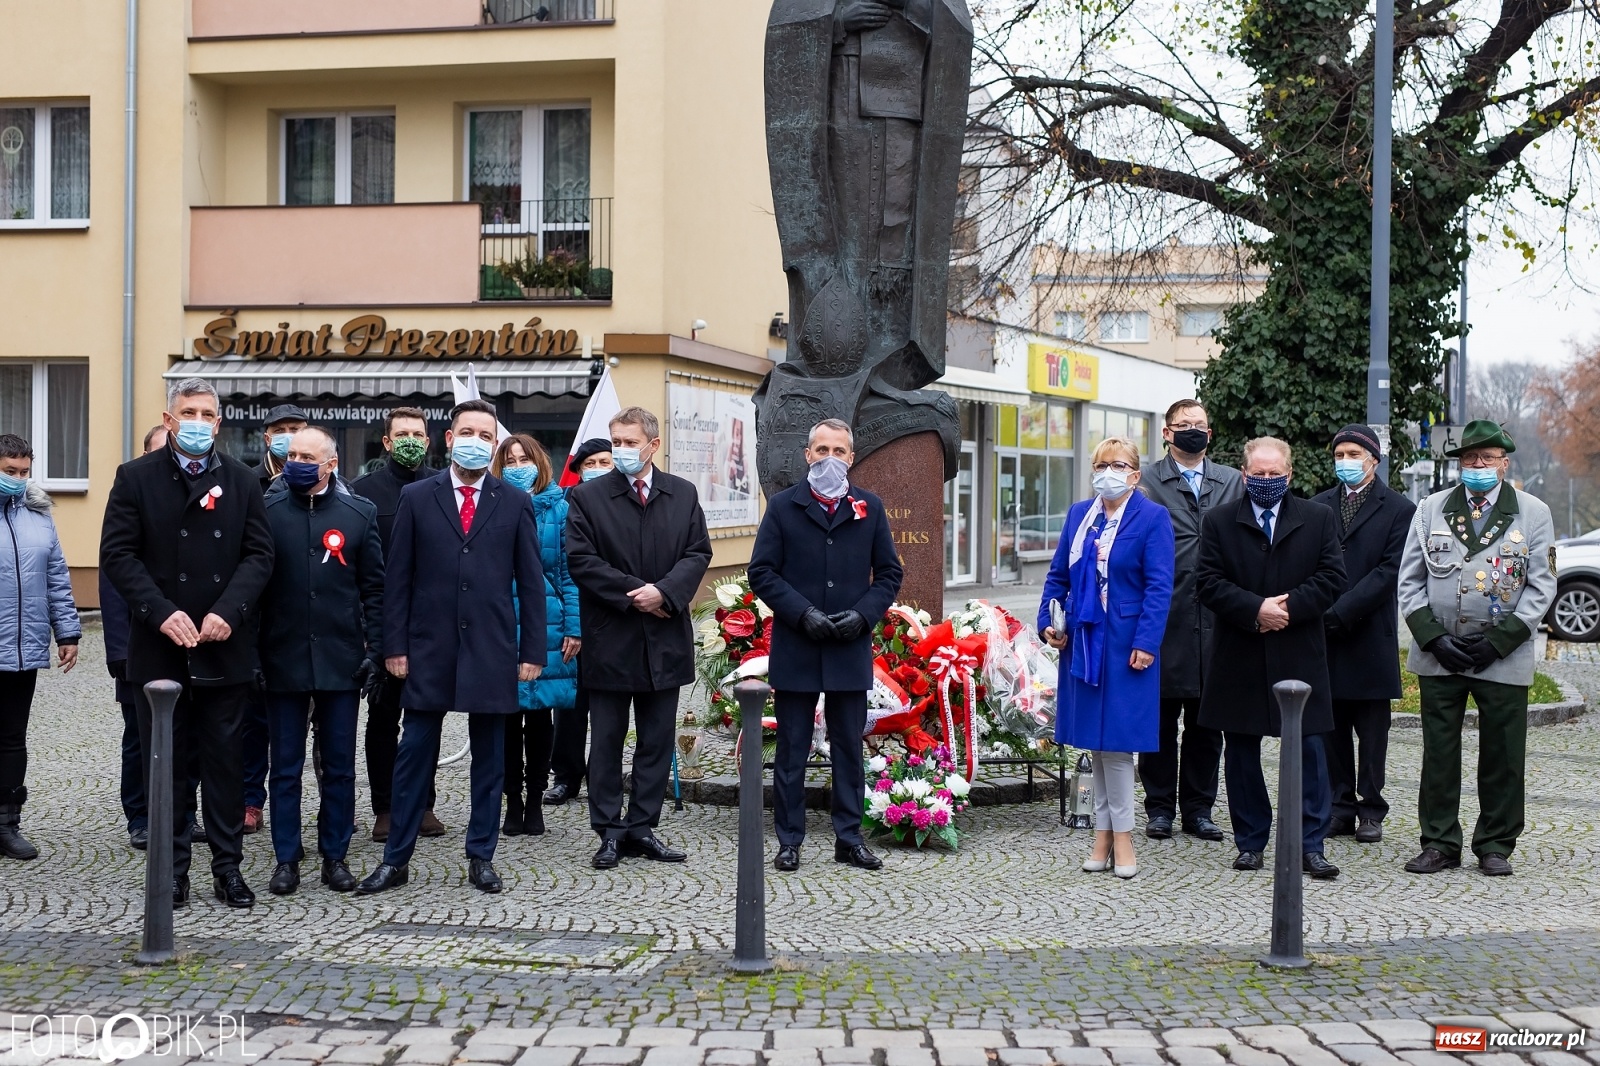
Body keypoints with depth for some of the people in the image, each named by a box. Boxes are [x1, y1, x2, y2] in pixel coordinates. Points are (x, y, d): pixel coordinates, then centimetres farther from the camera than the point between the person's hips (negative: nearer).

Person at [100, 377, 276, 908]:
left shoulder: (241, 480, 7)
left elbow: (258, 555, 2)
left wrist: (228, 611, -13)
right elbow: (118, 554, -4)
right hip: (160, 646, -1)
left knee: (225, 760, 5)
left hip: (224, 647, 1)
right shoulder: (136, 478, 2)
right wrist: (163, 613, -16)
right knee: (164, 761, 6)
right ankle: (172, 868, 15)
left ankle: (227, 868, 13)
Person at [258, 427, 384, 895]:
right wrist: (251, 650, -3)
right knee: (285, 767, 5)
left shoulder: (359, 514, 4)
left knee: (339, 767, 7)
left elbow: (374, 587, 6)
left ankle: (335, 856, 16)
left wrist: (373, 647, -1)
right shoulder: (266, 511, 2)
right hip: (283, 659, 0)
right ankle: (287, 858, 13)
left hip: (341, 659, 1)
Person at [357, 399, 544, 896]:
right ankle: (396, 859, 11)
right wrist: (395, 645, -3)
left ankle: (481, 858, 17)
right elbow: (397, 577, 3)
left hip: (492, 650, 1)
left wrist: (532, 651, -1)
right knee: (414, 754, 3)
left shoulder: (515, 504, 5)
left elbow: (531, 583, 5)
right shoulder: (416, 497, 4)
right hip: (429, 648, 0)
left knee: (490, 758, 7)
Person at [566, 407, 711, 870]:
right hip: (609, 639, -3)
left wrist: (664, 592, -15)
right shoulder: (587, 497, -1)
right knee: (607, 740, 4)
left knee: (657, 740, 8)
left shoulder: (683, 495, 7)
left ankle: (642, 827, 16)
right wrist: (634, 594, -14)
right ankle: (610, 831, 11)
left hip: (665, 639, 3)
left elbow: (698, 553, 2)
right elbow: (581, 559, -8)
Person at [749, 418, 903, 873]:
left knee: (849, 749, 8)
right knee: (792, 750, 4)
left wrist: (863, 614, -8)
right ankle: (789, 840, 11)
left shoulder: (870, 508, 7)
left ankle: (849, 838, 16)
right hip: (795, 650, -1)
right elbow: (762, 572, -2)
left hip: (851, 648, 2)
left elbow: (889, 573, 8)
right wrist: (803, 614, -13)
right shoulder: (783, 506, 2)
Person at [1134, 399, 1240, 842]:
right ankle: (1159, 808, 14)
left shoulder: (1232, 482, 11)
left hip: (1215, 619, 3)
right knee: (1161, 718, 4)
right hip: (1164, 618, -3)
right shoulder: (1147, 482, 1)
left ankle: (1198, 809, 18)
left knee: (1207, 722, 8)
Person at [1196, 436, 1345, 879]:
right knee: (1241, 753, 7)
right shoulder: (1219, 523, 5)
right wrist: (1255, 609, -16)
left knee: (1309, 751, -2)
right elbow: (1209, 583, -4)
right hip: (1239, 659, 1)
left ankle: (1311, 846, 3)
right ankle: (1250, 842, 17)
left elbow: (1331, 578, -1)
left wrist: (1289, 607, -14)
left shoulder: (1319, 520, 6)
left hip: (1299, 656, -1)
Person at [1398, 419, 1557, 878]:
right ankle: (1440, 843, 15)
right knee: (1438, 753, 5)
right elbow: (1410, 581, 6)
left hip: (1504, 657, -1)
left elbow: (1541, 586, 0)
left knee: (1503, 757, 4)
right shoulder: (1431, 509, 8)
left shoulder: (1534, 513, 3)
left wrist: (1497, 641, -9)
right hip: (1438, 656, 2)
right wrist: (1435, 638, -7)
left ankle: (1495, 846, 16)